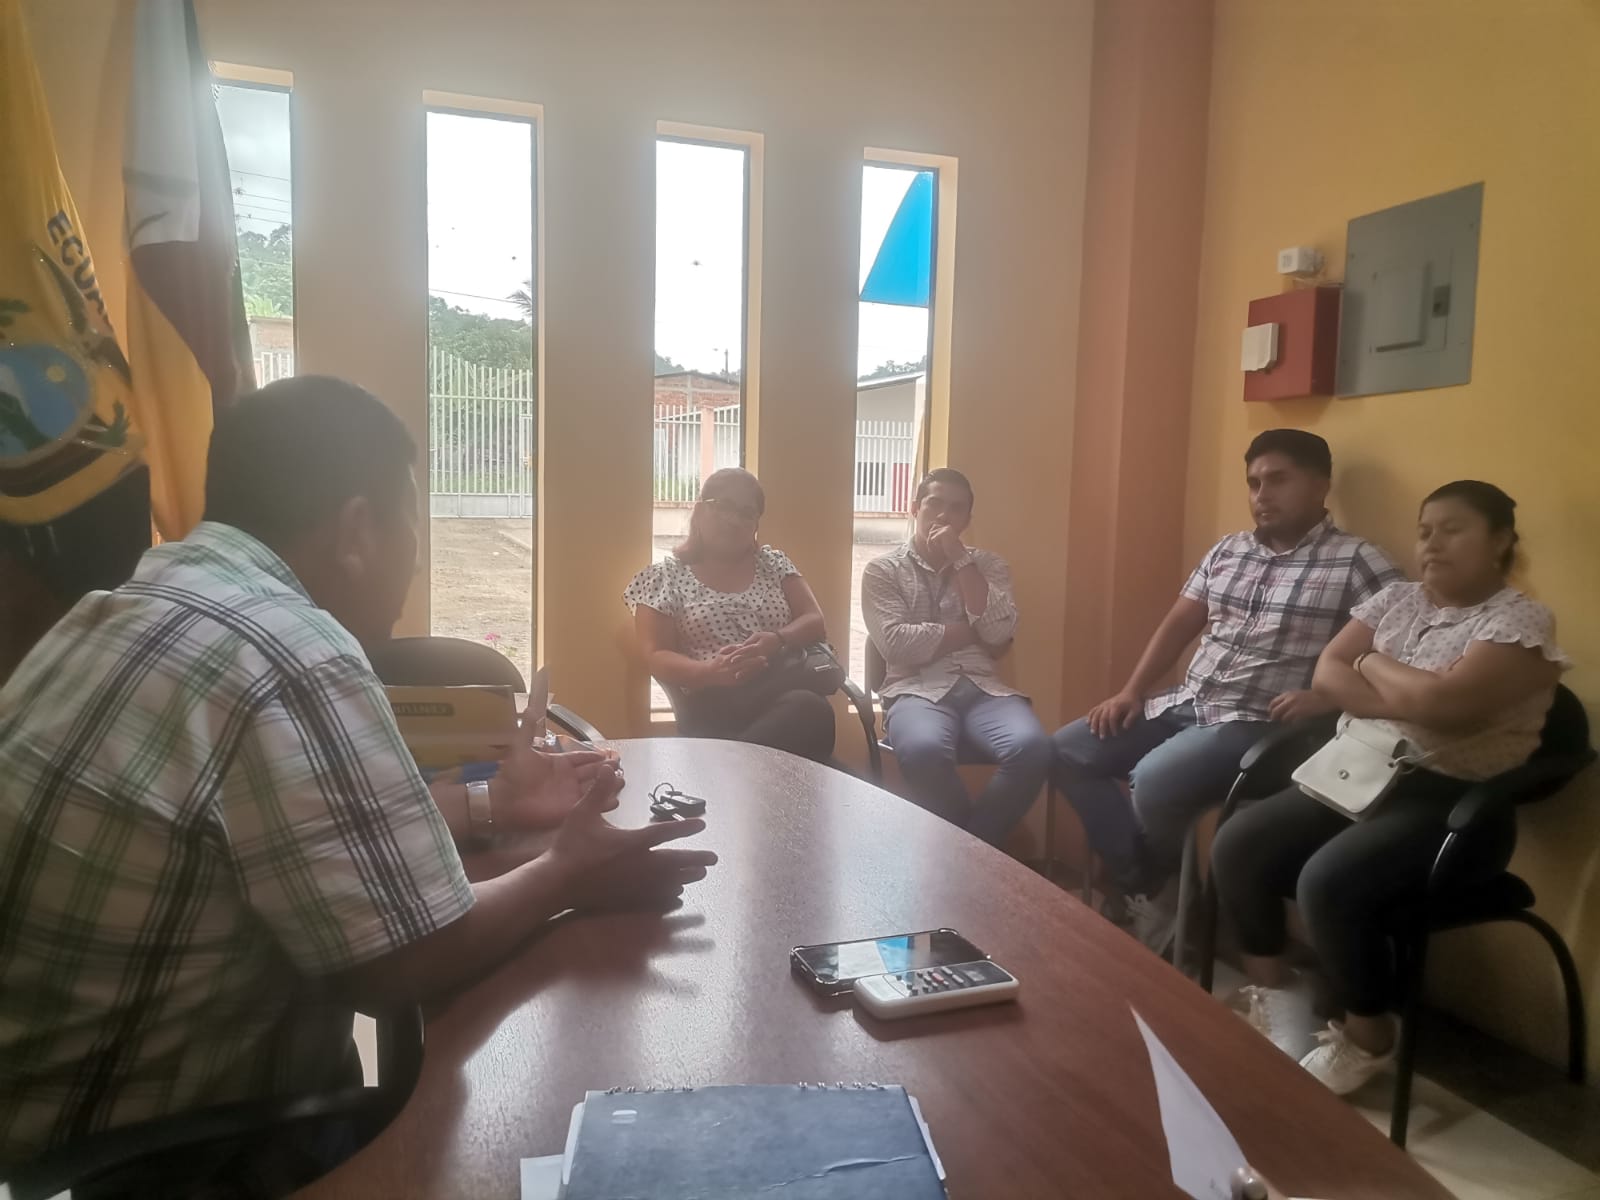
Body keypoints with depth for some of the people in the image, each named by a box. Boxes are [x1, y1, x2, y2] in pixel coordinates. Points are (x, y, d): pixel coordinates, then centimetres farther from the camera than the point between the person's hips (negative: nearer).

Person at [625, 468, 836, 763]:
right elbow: (657, 657, 4)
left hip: (788, 689, 4)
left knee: (812, 708, -39)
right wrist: (711, 671, -18)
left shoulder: (774, 563, 23)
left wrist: (777, 640, -12)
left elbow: (815, 623, 13)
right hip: (713, 702, -4)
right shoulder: (665, 576, 13)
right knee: (808, 713, -40)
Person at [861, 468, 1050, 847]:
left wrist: (960, 559, -2)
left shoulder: (989, 565, 17)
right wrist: (973, 632, -2)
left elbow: (999, 634, -2)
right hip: (917, 689, -3)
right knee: (924, 751, -38)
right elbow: (897, 645, -8)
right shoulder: (883, 570, 8)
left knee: (1031, 748, -30)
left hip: (983, 687, 3)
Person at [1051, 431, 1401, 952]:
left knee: (1155, 779, -32)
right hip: (1184, 703, 7)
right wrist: (1131, 692, 5)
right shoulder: (1226, 550, 14)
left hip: (1257, 723, -7)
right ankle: (1142, 892, 1)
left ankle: (1153, 894, 2)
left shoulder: (1357, 563, -5)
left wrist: (1325, 698, -24)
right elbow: (1178, 624, 15)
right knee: (1067, 752, -5)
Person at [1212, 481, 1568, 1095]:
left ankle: (1367, 1038, -2)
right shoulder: (1396, 599, 11)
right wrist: (1412, 705, -15)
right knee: (1236, 846, -11)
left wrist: (1373, 663, -7)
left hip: (1452, 803, -7)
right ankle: (1273, 996, 11)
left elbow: (1447, 706, -25)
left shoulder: (1522, 621, -9)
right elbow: (1326, 676, 1)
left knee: (1328, 883, -29)